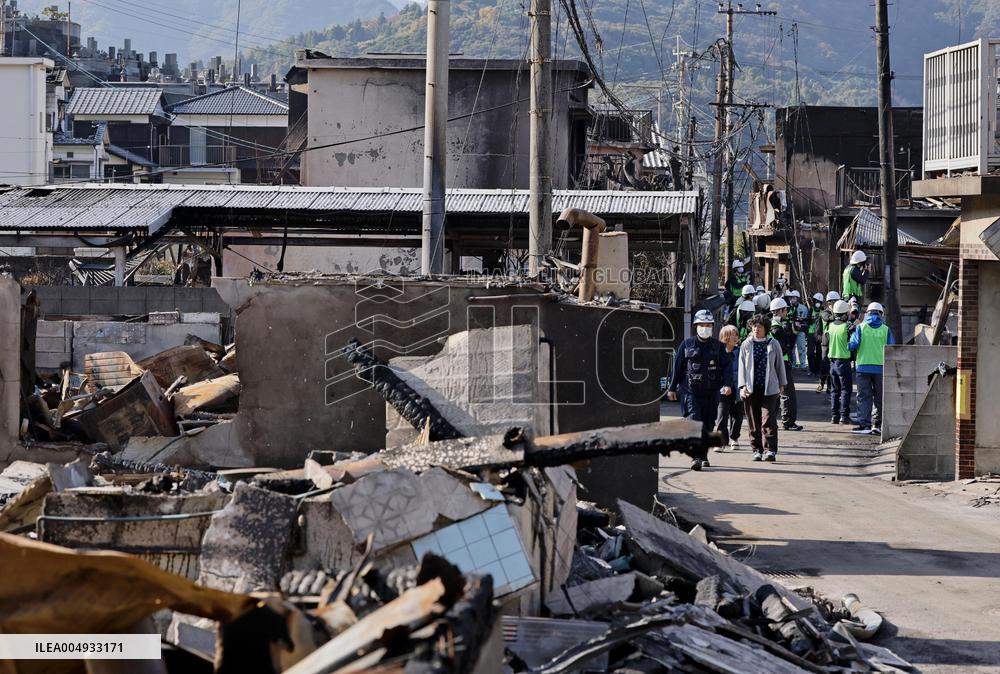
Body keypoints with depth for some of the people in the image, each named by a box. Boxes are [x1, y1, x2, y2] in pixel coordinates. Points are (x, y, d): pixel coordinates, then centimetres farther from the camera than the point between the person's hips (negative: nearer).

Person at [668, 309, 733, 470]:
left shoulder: (718, 346, 8)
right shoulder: (687, 344, 5)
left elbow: (726, 366, 5)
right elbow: (677, 366, 8)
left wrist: (727, 384, -12)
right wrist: (672, 388, 8)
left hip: (712, 392, 2)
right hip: (691, 391, -2)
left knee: (708, 426, 9)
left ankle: (704, 456, 22)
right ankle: (695, 457, -21)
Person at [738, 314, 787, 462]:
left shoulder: (773, 344, 5)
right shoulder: (746, 345, 6)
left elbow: (780, 365, 12)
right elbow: (742, 366, 4)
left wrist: (781, 384, 13)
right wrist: (742, 386, -5)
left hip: (769, 388, -1)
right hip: (751, 389, 2)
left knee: (768, 420, -9)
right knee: (754, 421, 5)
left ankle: (770, 450, -10)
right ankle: (757, 450, 13)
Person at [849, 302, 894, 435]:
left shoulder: (861, 327, -2)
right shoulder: (886, 329, 0)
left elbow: (852, 345, -7)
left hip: (863, 367, -1)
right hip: (880, 367, 1)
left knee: (864, 396, 3)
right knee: (879, 397, 10)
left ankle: (864, 424, -2)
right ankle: (878, 424, 10)